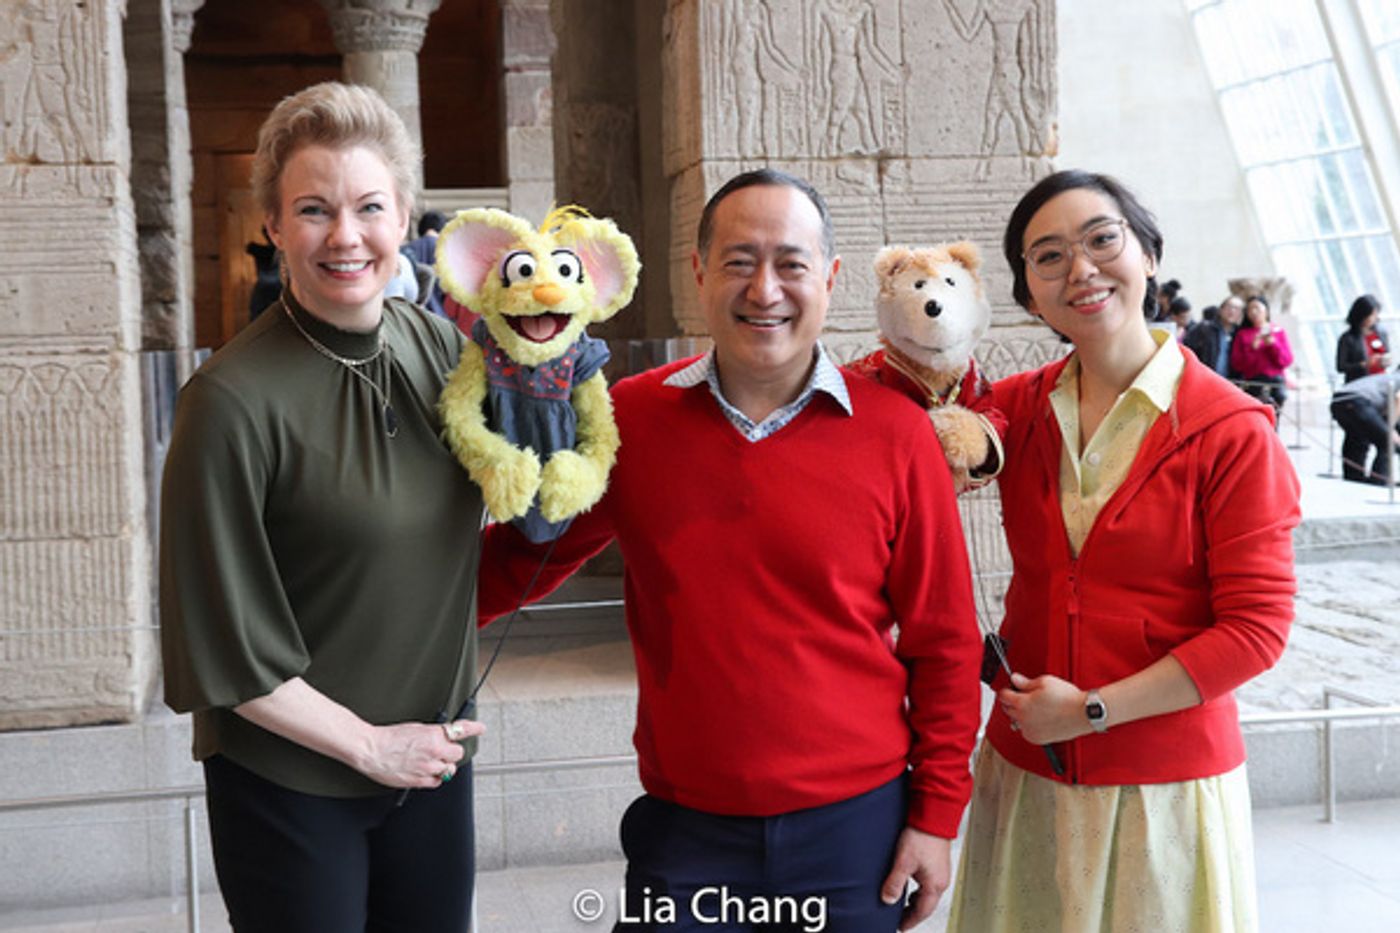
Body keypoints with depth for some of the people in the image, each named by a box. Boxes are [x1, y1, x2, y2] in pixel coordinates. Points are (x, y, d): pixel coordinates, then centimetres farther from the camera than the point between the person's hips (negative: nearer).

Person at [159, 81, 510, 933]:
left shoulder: (441, 347, -3)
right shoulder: (235, 400, -19)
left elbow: (496, 505, 12)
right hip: (289, 778, -5)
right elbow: (217, 643, -15)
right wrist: (367, 743, -10)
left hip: (434, 757, 5)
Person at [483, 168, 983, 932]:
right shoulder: (630, 419, -3)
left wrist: (936, 813, 0)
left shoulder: (895, 434, -6)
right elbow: (525, 553, 11)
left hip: (855, 826, 0)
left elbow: (942, 644, 0)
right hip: (682, 828, 1)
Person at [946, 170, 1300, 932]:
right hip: (1025, 769, 4)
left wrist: (1091, 710, -14)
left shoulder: (1231, 431, -13)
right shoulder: (1017, 409, 0)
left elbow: (1255, 628, -12)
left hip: (1164, 782, -4)